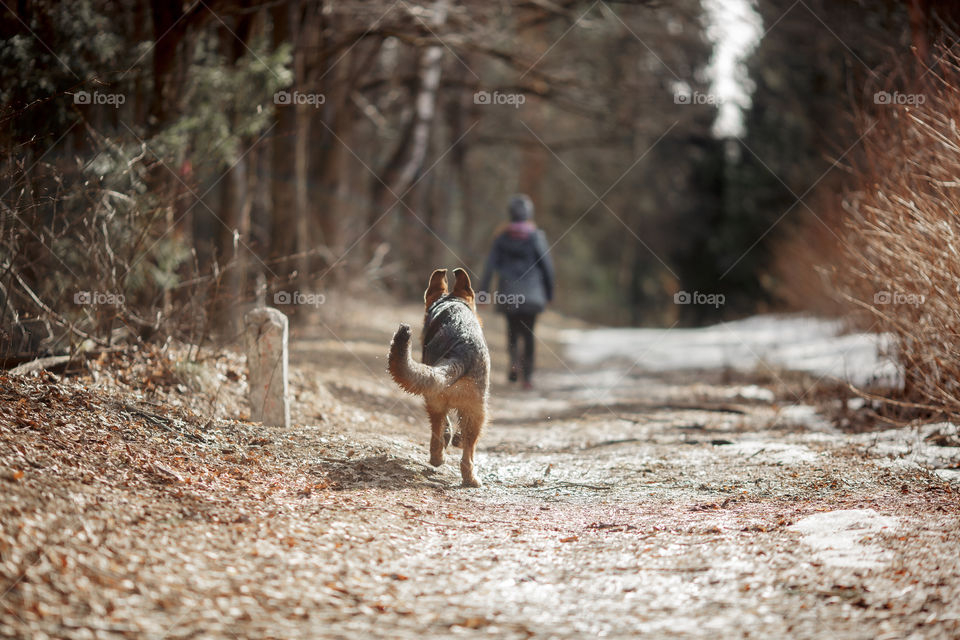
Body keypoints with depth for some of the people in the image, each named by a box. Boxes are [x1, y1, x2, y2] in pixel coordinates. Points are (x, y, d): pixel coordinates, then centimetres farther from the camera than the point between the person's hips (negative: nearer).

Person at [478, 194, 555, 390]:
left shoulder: (502, 236, 0)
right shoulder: (536, 236, -6)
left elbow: (490, 264, -3)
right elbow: (546, 265, -4)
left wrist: (483, 291, 0)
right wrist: (549, 292, 7)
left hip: (508, 290, 2)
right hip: (532, 292, -2)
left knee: (512, 329, 18)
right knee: (528, 332, 5)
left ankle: (515, 363, -4)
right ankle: (526, 375, -1)